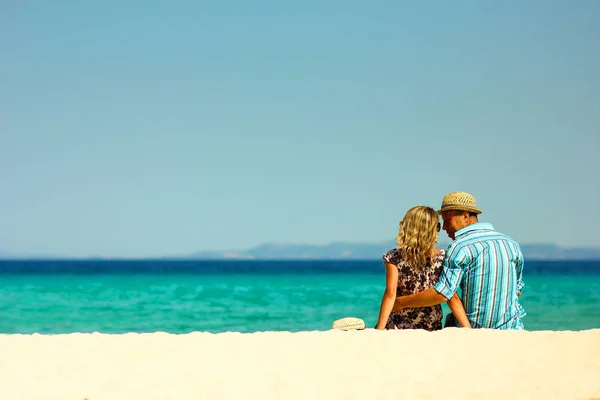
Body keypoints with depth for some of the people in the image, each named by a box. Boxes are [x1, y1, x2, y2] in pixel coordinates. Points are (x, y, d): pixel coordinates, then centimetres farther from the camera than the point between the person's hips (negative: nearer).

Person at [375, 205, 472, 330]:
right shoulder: (442, 258, -4)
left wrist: (379, 330, -15)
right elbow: (452, 298, -8)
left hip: (397, 328, -1)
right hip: (431, 329, 1)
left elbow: (390, 294, -13)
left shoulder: (394, 257, -6)